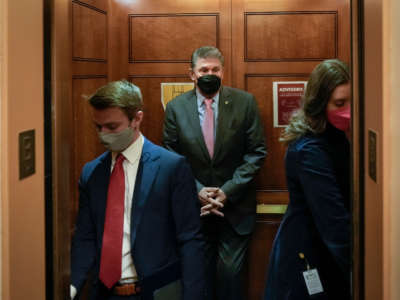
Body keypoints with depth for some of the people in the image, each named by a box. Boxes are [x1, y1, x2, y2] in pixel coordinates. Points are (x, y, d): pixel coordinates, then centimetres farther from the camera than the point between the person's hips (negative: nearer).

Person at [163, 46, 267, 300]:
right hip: (194, 208, 1)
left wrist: (228, 191, -12)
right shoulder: (176, 107, 0)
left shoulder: (245, 102, -3)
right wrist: (197, 191, -10)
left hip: (235, 206, -1)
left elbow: (257, 152, -4)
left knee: (230, 272, -1)